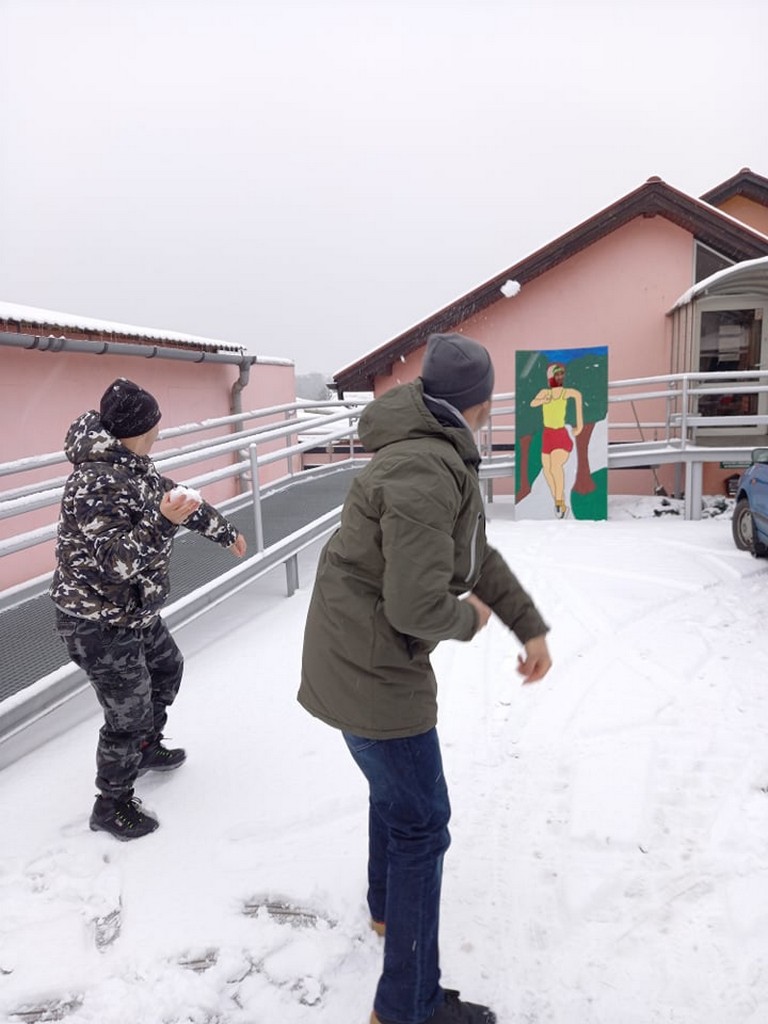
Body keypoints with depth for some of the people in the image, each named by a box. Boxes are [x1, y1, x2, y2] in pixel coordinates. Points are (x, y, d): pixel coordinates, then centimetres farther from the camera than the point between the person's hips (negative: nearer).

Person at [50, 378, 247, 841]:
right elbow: (117, 560, -31)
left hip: (136, 611, 10)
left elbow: (178, 497, 16)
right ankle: (112, 805, 27)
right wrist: (163, 521, -42)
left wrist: (226, 531, 26)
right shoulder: (98, 482, -27)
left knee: (167, 668, 28)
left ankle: (148, 749, 52)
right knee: (128, 716, 3)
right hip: (99, 624, -10)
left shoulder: (134, 465, 2)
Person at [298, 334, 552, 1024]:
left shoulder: (443, 460, 7)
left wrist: (532, 627, 11)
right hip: (371, 669, -10)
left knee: (395, 789, 29)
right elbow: (418, 605, -31)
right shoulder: (425, 473, -28)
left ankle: (388, 904, 54)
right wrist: (470, 619, -10)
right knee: (421, 823, 3)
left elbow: (479, 557, 13)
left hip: (363, 657, 11)